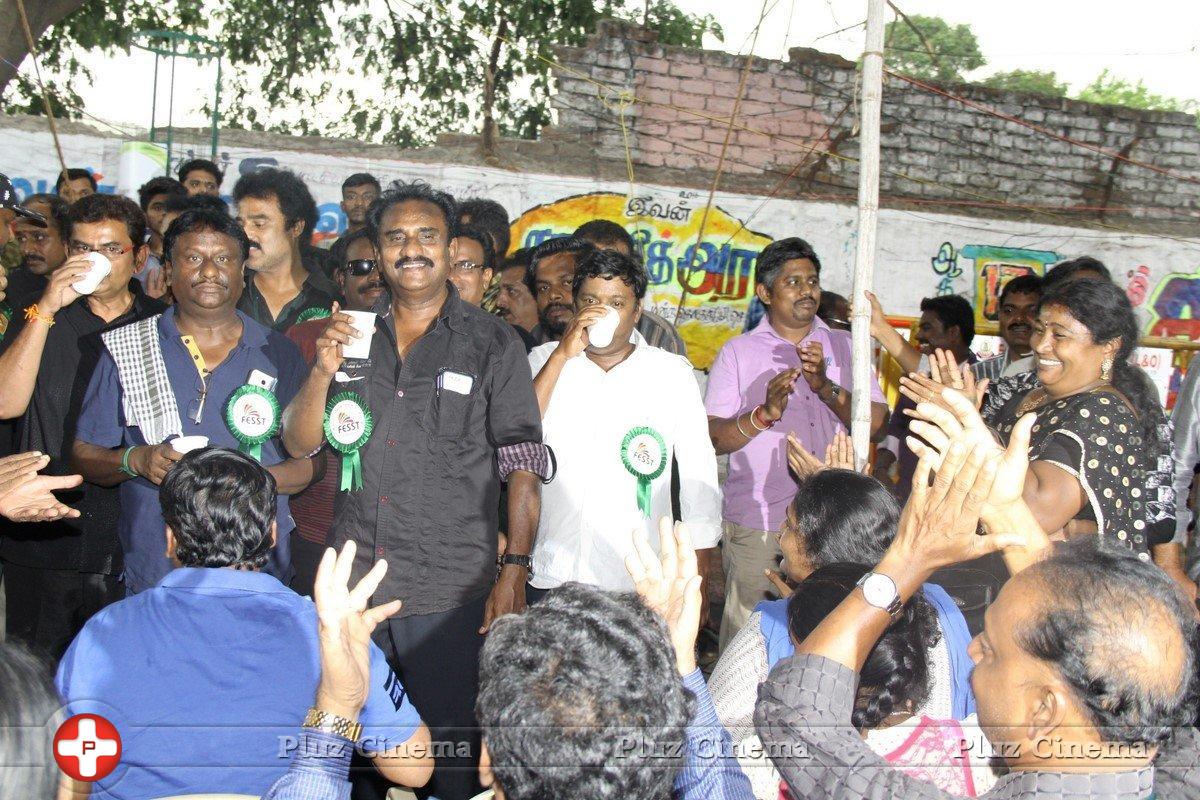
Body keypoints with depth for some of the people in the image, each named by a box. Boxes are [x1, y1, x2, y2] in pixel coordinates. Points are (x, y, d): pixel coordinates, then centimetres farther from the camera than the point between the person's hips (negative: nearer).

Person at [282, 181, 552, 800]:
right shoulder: (353, 336, 12)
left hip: (449, 592, -4)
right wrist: (324, 371, -9)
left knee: (452, 750, 1)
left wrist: (515, 570, -11)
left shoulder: (493, 343, 0)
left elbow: (522, 463, -4)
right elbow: (299, 444, 9)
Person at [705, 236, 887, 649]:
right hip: (756, 521, -2)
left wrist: (825, 386, -13)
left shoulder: (842, 346, 12)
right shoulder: (738, 352, 5)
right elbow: (714, 439, -2)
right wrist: (765, 413, -18)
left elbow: (874, 420, 2)